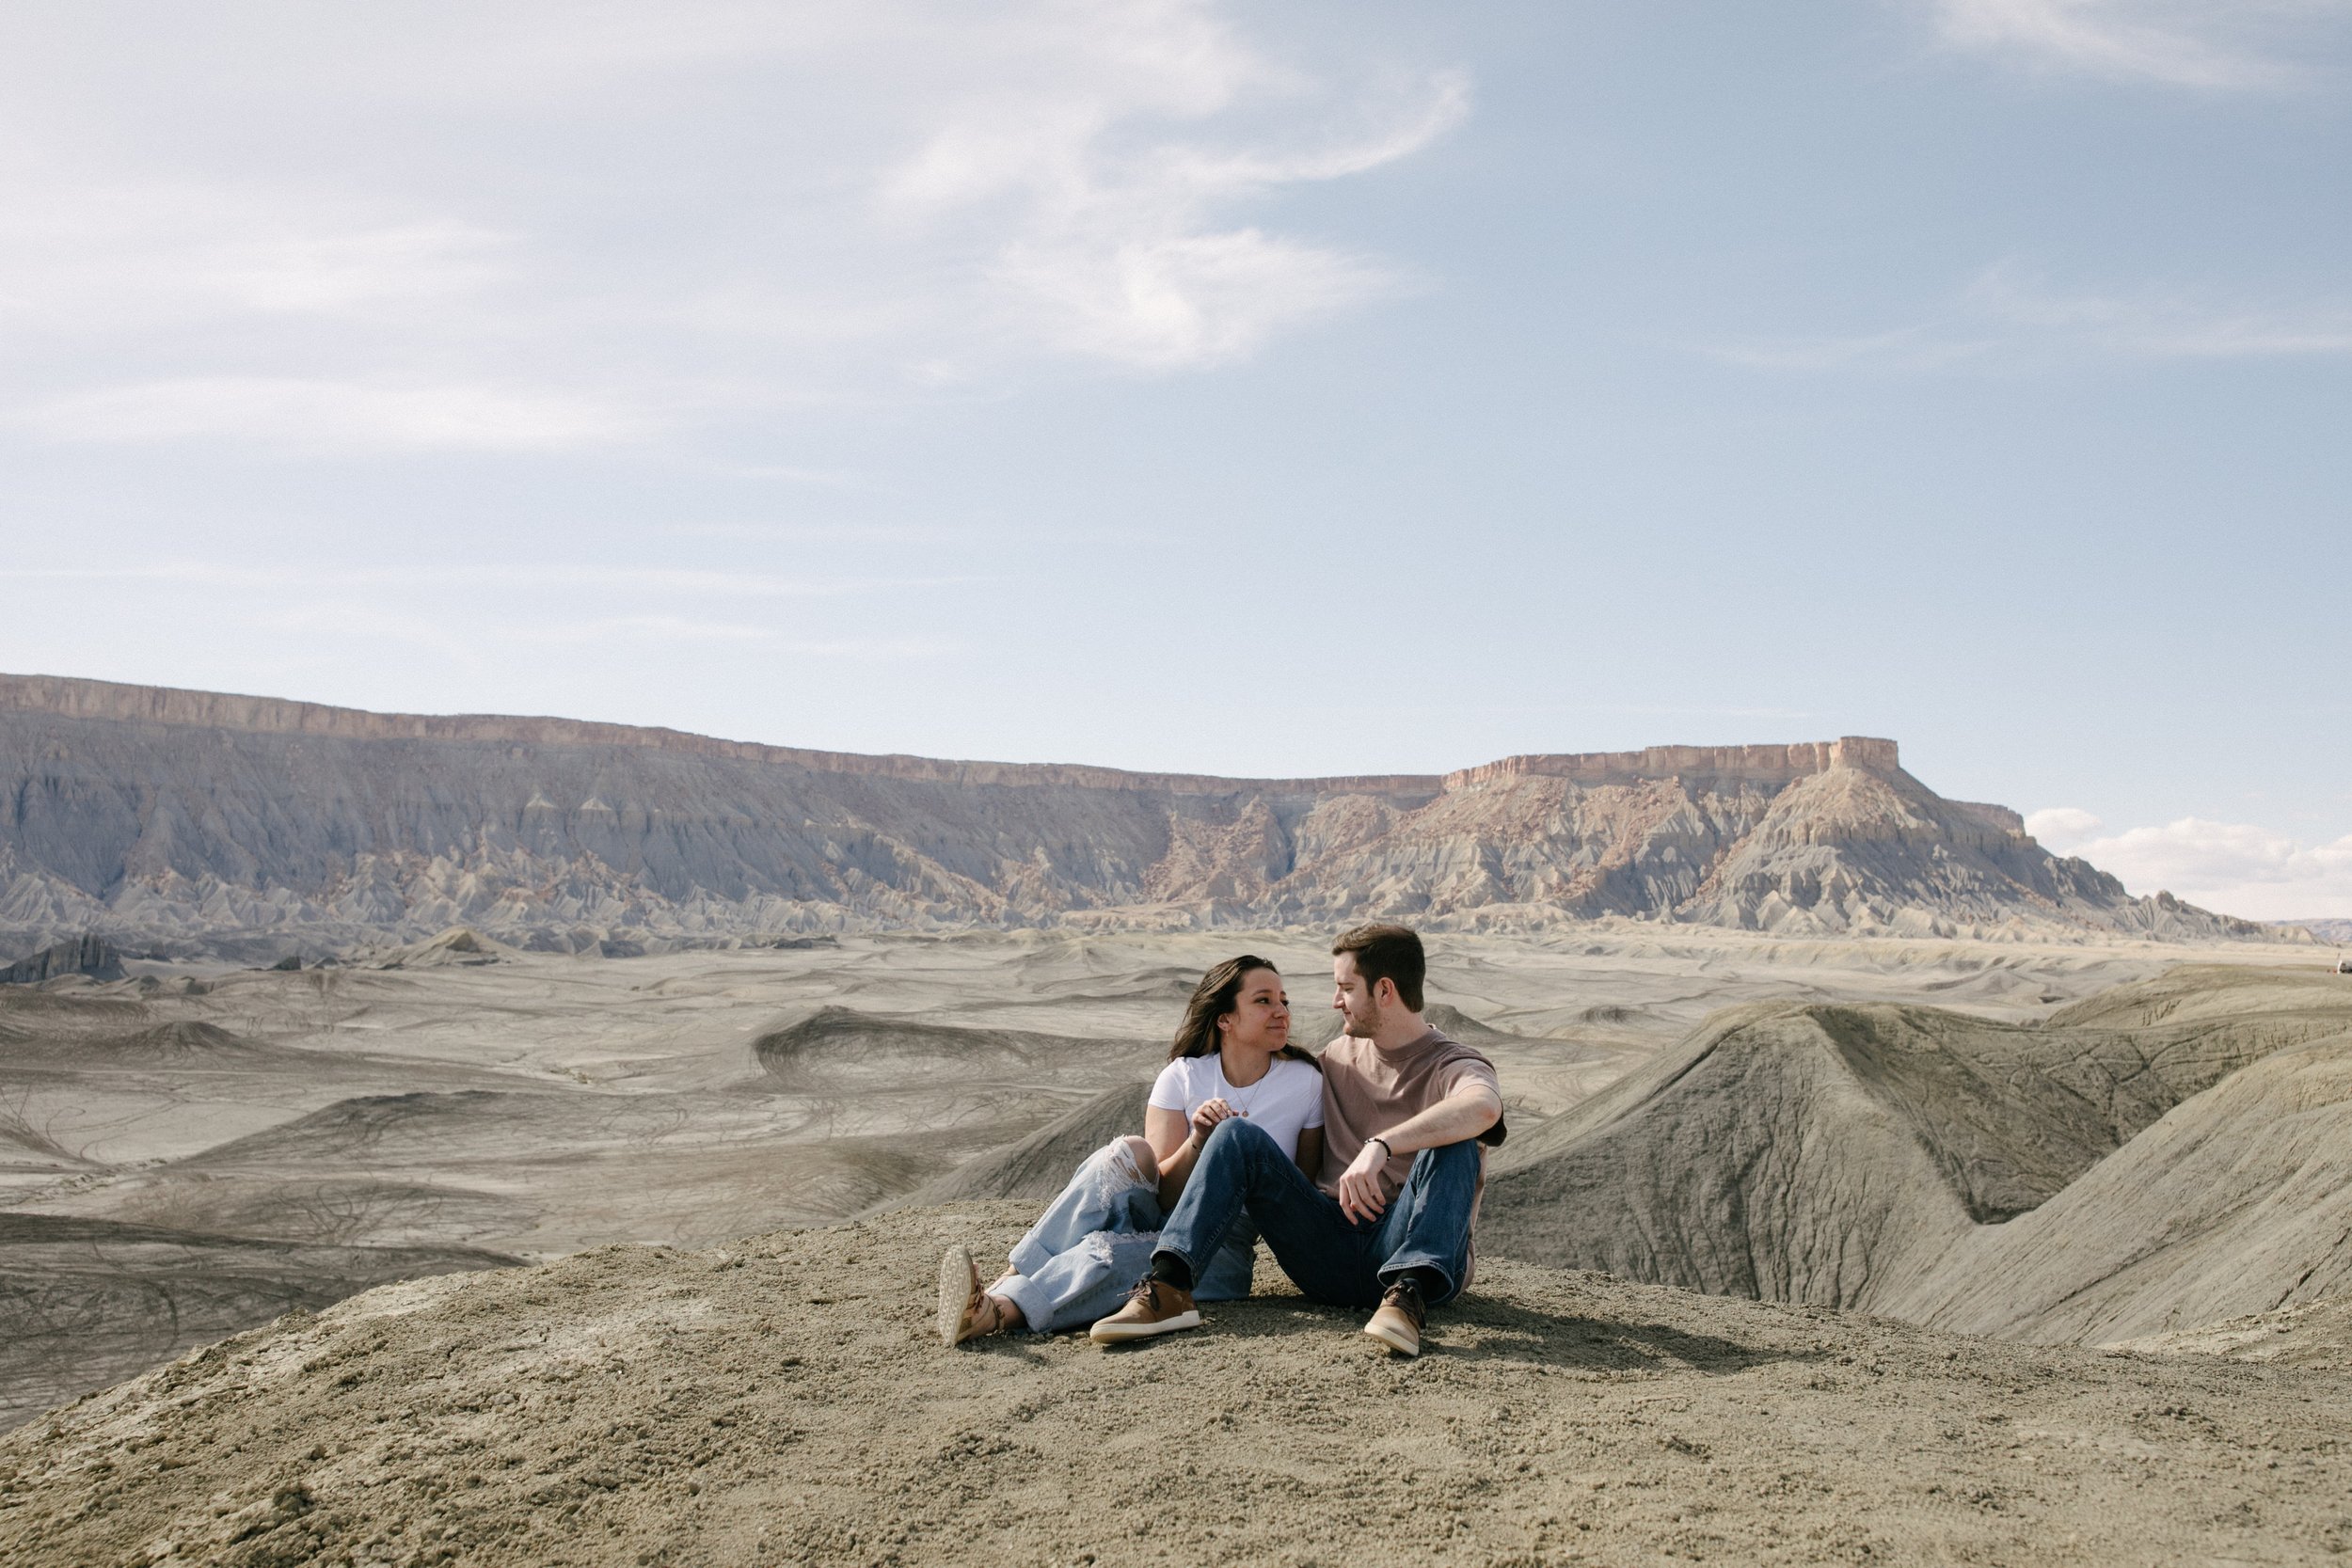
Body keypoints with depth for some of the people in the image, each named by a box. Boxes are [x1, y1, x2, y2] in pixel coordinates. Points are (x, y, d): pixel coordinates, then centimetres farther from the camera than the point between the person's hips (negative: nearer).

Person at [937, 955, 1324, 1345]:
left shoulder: (1303, 1083, -3)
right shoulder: (1183, 1076, -2)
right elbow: (1161, 1191, -8)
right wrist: (1197, 1141, -25)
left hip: (1221, 1255, -1)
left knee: (1106, 1251, -34)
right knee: (1130, 1154, -32)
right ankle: (1011, 1282, -36)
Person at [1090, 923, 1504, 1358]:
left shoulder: (1451, 1065, -1)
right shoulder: (1338, 1056, 20)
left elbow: (1484, 1108, -28)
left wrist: (1380, 1145, -38)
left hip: (1410, 1248, -5)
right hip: (1329, 1251, 5)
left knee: (1451, 1146, -29)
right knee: (1237, 1135, -12)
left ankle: (1409, 1293, -44)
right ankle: (1168, 1289, -28)